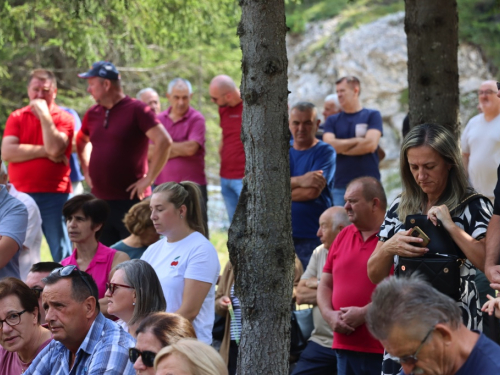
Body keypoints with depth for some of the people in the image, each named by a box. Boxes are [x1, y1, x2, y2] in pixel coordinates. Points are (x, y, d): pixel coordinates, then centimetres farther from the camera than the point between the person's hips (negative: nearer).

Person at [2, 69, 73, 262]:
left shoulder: (64, 118, 3)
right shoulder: (16, 117, 8)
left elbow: (55, 149, -16)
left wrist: (44, 115, -11)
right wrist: (44, 152, -10)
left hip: (54, 195, -2)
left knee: (62, 254, 0)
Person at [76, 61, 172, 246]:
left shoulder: (136, 109, -8)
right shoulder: (93, 113, 11)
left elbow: (164, 142, -16)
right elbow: (81, 141, 31)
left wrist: (148, 179, -16)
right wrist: (86, 171, 17)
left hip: (130, 200, -6)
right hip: (100, 199, 7)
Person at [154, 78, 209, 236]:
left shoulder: (196, 119, -1)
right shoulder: (159, 119, 11)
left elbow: (191, 148, -14)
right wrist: (179, 150, -8)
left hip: (192, 185, -4)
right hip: (162, 185, 4)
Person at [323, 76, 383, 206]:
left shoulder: (372, 115, 6)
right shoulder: (332, 120, 13)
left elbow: (371, 144, -7)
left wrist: (340, 147, 1)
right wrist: (358, 140, -6)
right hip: (339, 185, 2)